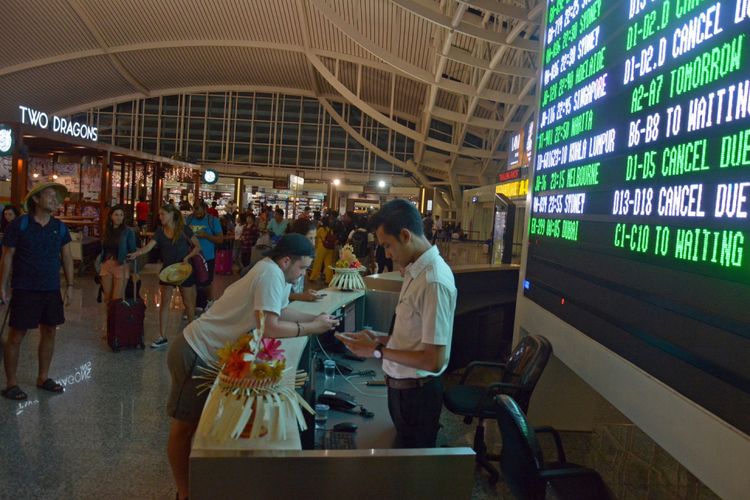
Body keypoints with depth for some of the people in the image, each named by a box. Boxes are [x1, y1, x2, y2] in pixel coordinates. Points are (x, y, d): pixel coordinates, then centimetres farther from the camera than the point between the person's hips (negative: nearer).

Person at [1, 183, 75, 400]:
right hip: (25, 290, -5)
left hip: (52, 290, 5)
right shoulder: (20, 224, -7)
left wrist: (69, 286, 5)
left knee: (49, 332, 11)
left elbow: (67, 257, 9)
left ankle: (43, 378, 26)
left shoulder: (59, 227, 5)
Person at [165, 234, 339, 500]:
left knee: (198, 421, 19)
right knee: (184, 426, 4)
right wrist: (312, 328, -19)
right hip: (195, 354, -10)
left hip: (207, 354, 10)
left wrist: (315, 318, 1)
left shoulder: (273, 272, 6)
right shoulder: (271, 274, -24)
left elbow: (281, 312, 13)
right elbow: (270, 328, -29)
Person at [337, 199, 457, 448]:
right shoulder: (416, 271, 2)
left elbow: (434, 360, -25)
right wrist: (380, 338, 1)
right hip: (401, 387, 8)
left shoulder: (434, 282, -26)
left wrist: (378, 350, -19)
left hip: (416, 392, -8)